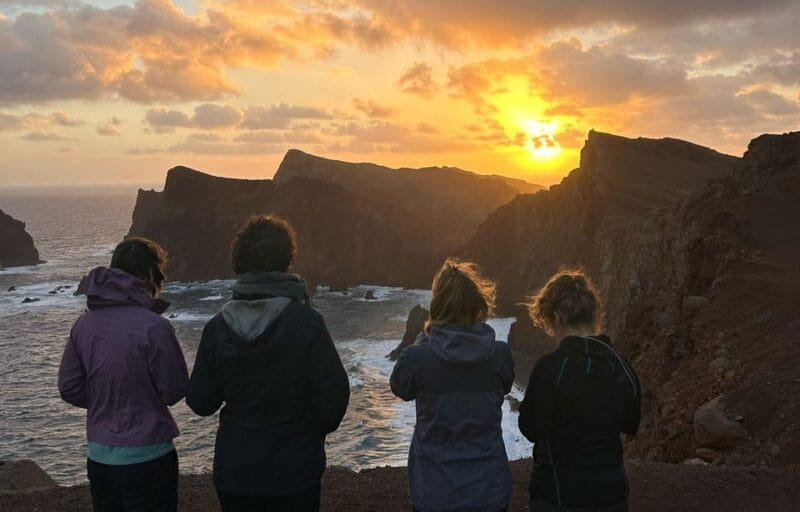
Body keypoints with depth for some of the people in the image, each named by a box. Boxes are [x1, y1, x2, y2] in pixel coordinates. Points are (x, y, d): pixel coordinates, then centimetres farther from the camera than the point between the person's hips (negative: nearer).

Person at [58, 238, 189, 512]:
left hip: (98, 455, 6)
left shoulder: (84, 323, -2)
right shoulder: (153, 326, -19)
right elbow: (174, 390, -14)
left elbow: (69, 388, 1)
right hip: (146, 458, -6)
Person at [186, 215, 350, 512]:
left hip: (234, 473, 3)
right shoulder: (306, 323, -17)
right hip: (295, 473, -2)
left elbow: (200, 403, -4)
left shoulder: (217, 327, -9)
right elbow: (333, 393, -14)